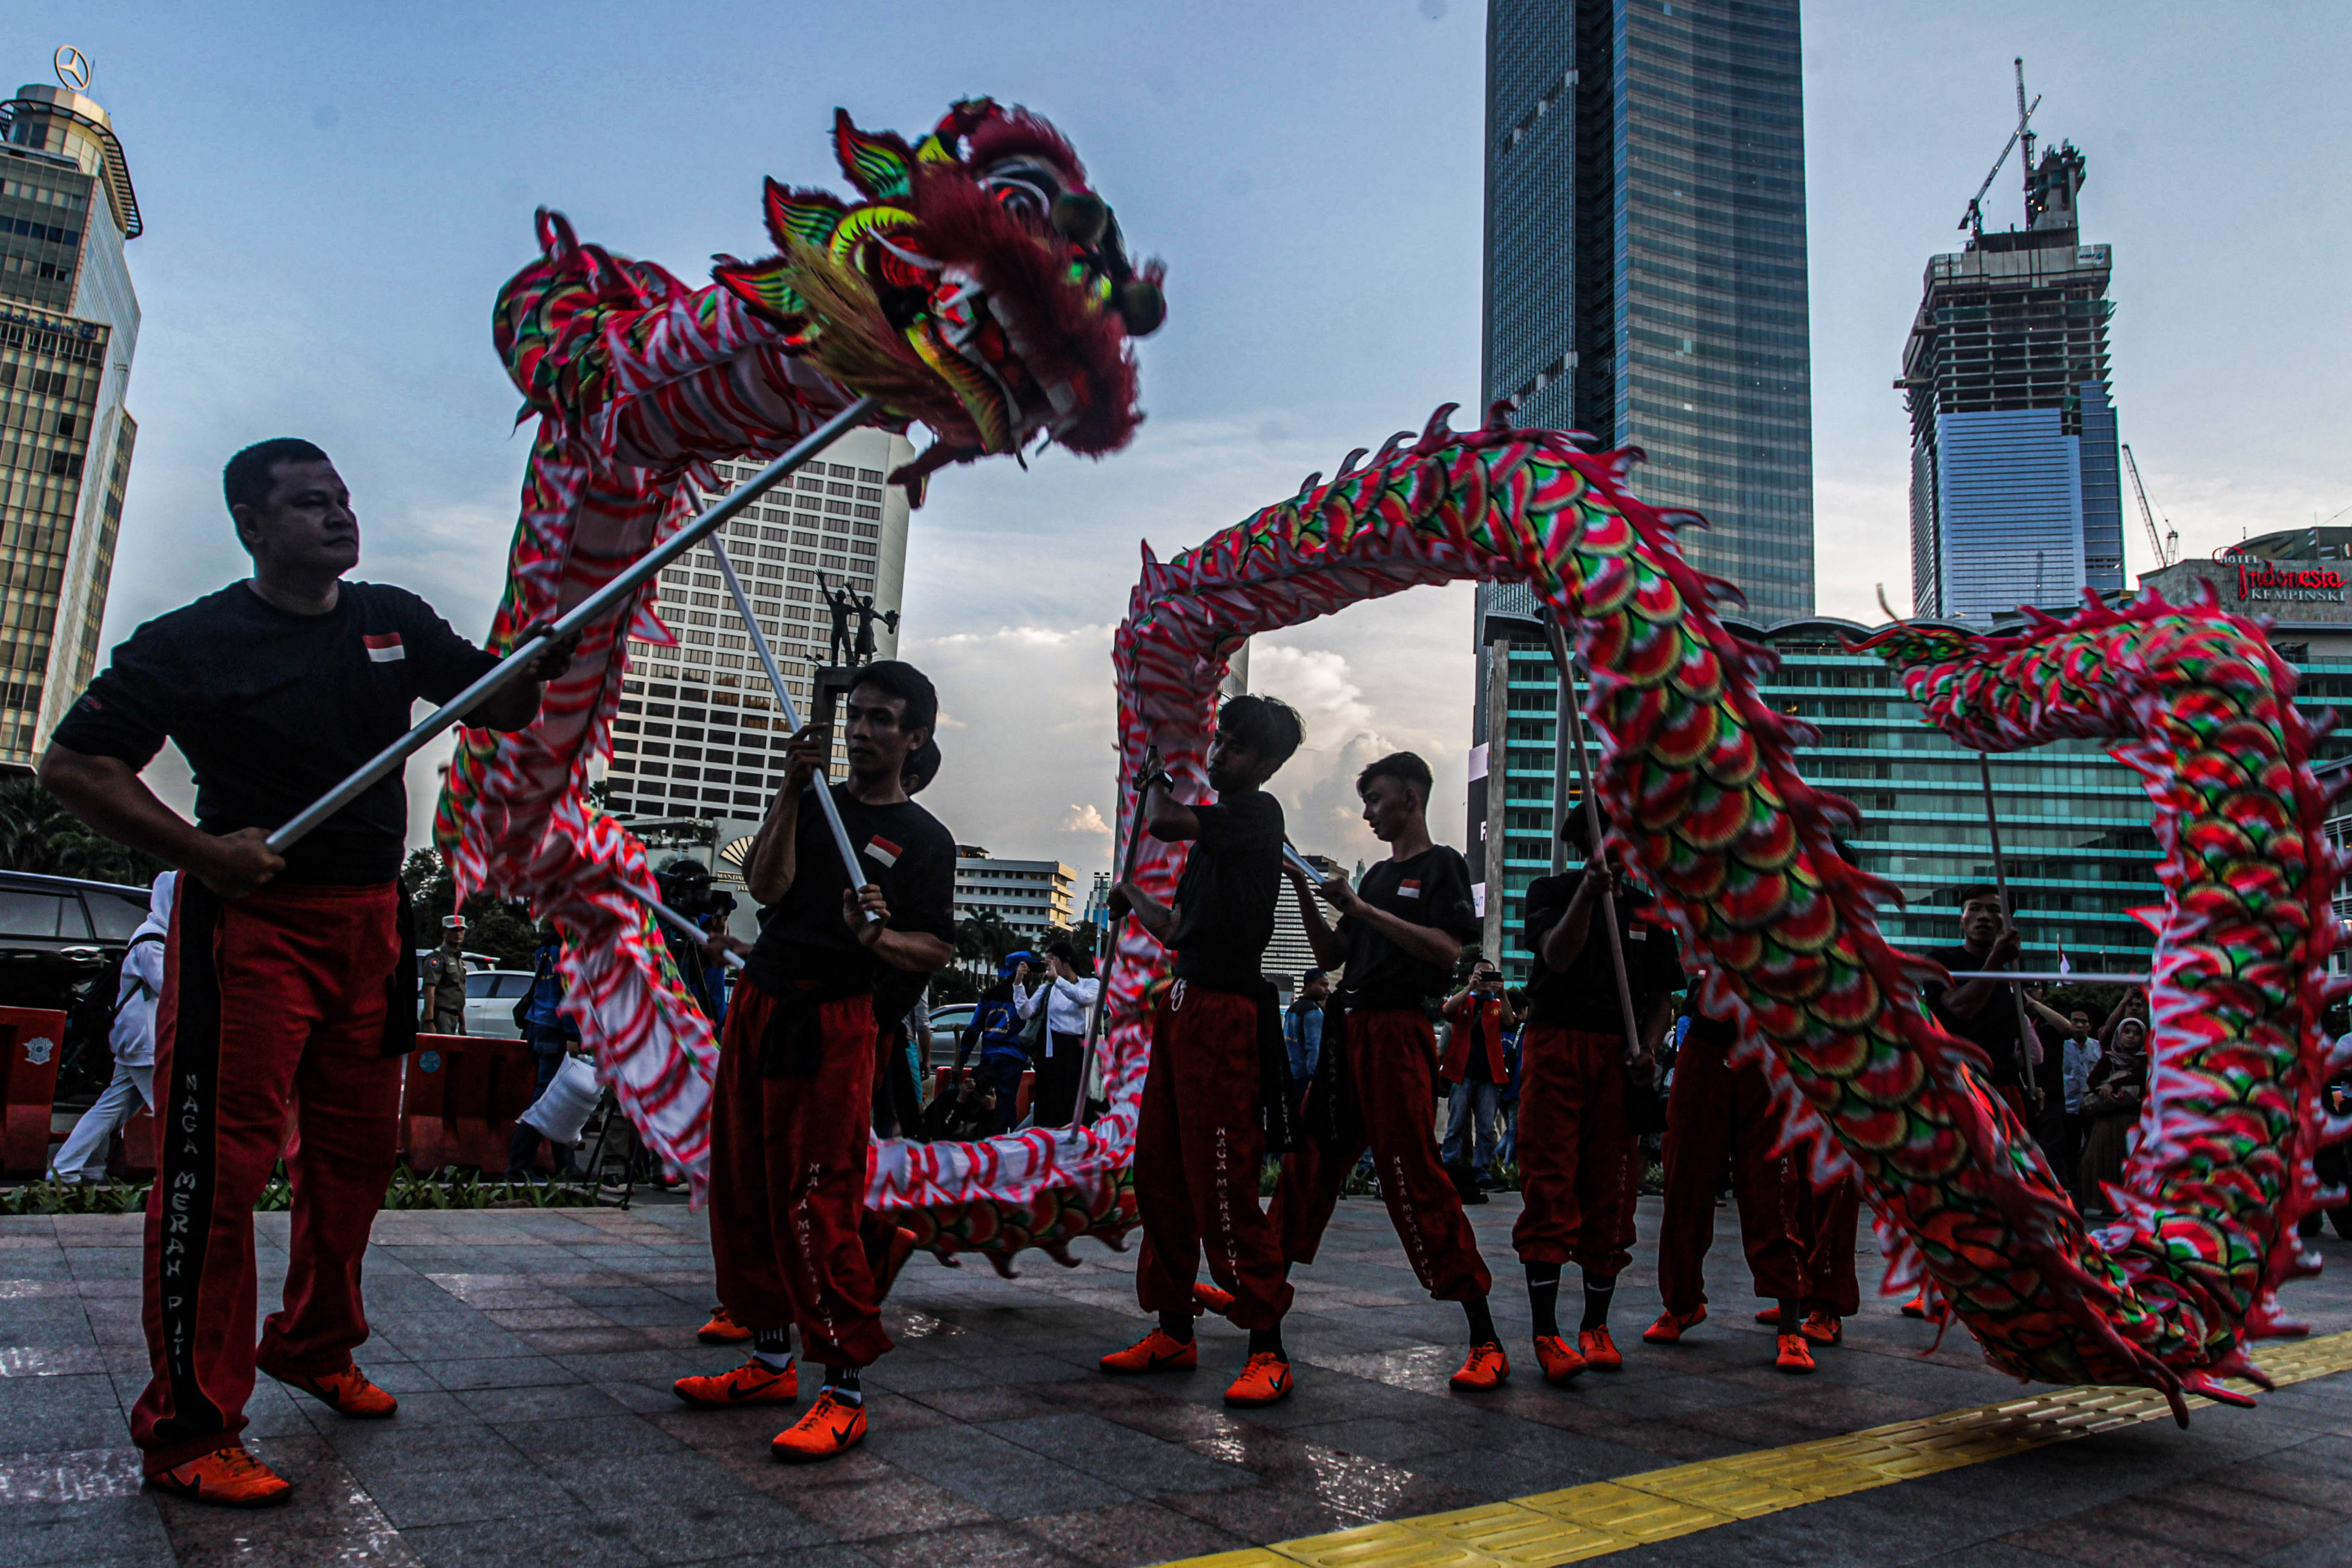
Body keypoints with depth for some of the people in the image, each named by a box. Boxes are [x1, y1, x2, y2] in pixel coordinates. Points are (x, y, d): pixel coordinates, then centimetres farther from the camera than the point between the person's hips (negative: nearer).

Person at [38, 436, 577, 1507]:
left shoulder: (393, 620, 9)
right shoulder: (193, 641, -5)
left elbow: (499, 708, 10)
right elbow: (73, 764, -6)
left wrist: (549, 658, -10)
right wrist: (200, 850, -16)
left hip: (370, 919, 6)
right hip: (250, 921, -5)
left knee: (356, 1153, 15)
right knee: (219, 1166, -5)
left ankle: (313, 1347, 35)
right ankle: (188, 1431, 8)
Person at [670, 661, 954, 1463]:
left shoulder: (922, 839, 1)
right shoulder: (815, 803, 15)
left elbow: (937, 949, -6)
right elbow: (766, 883, -2)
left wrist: (878, 935, -26)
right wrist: (792, 789, -9)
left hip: (830, 1028, -6)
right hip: (755, 1009, 6)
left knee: (817, 1208, -8)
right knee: (741, 1193, 12)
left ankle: (844, 1390, 1)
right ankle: (770, 1360, 27)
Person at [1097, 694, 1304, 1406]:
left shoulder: (1258, 813, -6)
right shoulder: (1214, 825, 20)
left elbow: (1162, 823, -18)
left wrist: (1155, 786, 3)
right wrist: (1132, 900, 38)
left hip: (1224, 1012, -9)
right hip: (1181, 1005, 9)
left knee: (1222, 1186, -8)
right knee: (1160, 1175, 12)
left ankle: (1268, 1351, 2)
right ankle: (1173, 1331, 23)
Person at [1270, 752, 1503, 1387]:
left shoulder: (1442, 865, -1)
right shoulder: (1376, 875, 21)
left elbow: (1447, 951, -16)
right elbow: (1332, 955, 19)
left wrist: (1361, 908, -16)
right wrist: (1305, 892, 7)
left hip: (1397, 1033, -7)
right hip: (1348, 1030, 7)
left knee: (1415, 1176, -10)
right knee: (1308, 1163, 11)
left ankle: (1486, 1342, -5)